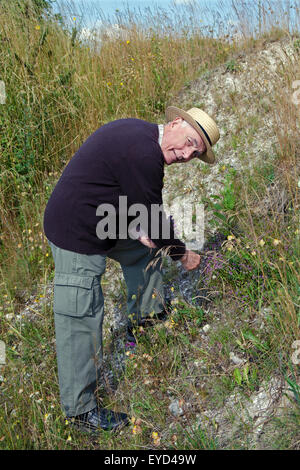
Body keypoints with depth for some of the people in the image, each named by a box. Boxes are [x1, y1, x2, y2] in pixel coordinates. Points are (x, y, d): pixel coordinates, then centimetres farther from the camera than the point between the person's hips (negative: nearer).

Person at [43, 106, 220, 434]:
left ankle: (144, 321, 44)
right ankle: (80, 409, 12)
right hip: (77, 235, -11)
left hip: (100, 222, 11)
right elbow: (153, 219, -17)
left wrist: (137, 228, 3)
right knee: (81, 320, -3)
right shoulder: (143, 153, -25)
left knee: (144, 249, 26)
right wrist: (183, 255, -2)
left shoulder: (139, 134, 7)